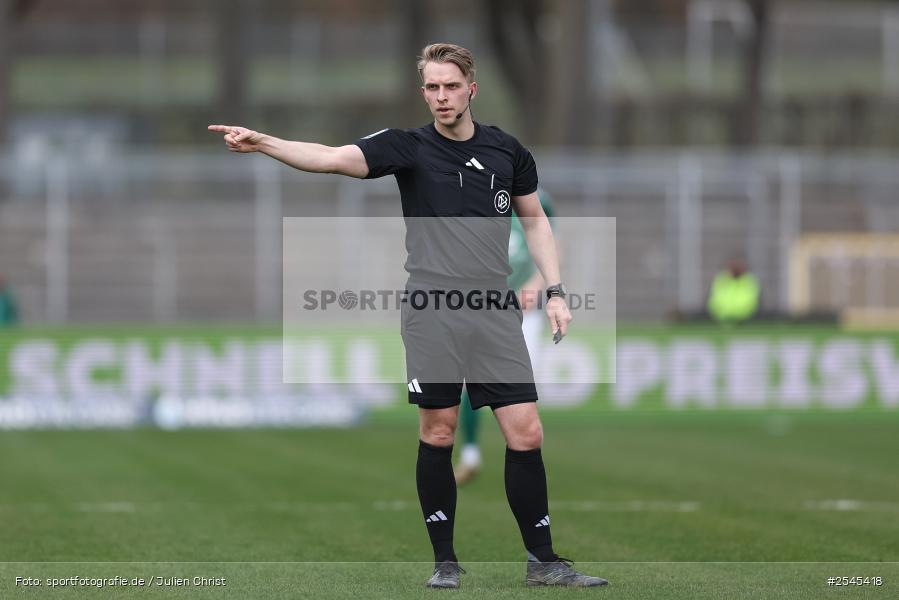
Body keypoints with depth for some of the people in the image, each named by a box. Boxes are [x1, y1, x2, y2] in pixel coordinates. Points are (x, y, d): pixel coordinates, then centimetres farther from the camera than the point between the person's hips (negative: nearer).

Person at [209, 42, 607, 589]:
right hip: (431, 314, -2)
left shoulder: (507, 151, 8)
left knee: (526, 435, -1)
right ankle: (445, 561, 13)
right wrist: (263, 143, -32)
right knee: (437, 434, 1)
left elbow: (534, 219, 21)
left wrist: (555, 291, 11)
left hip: (495, 315, 2)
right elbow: (333, 158, -16)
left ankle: (543, 562, 9)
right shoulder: (408, 147, -2)